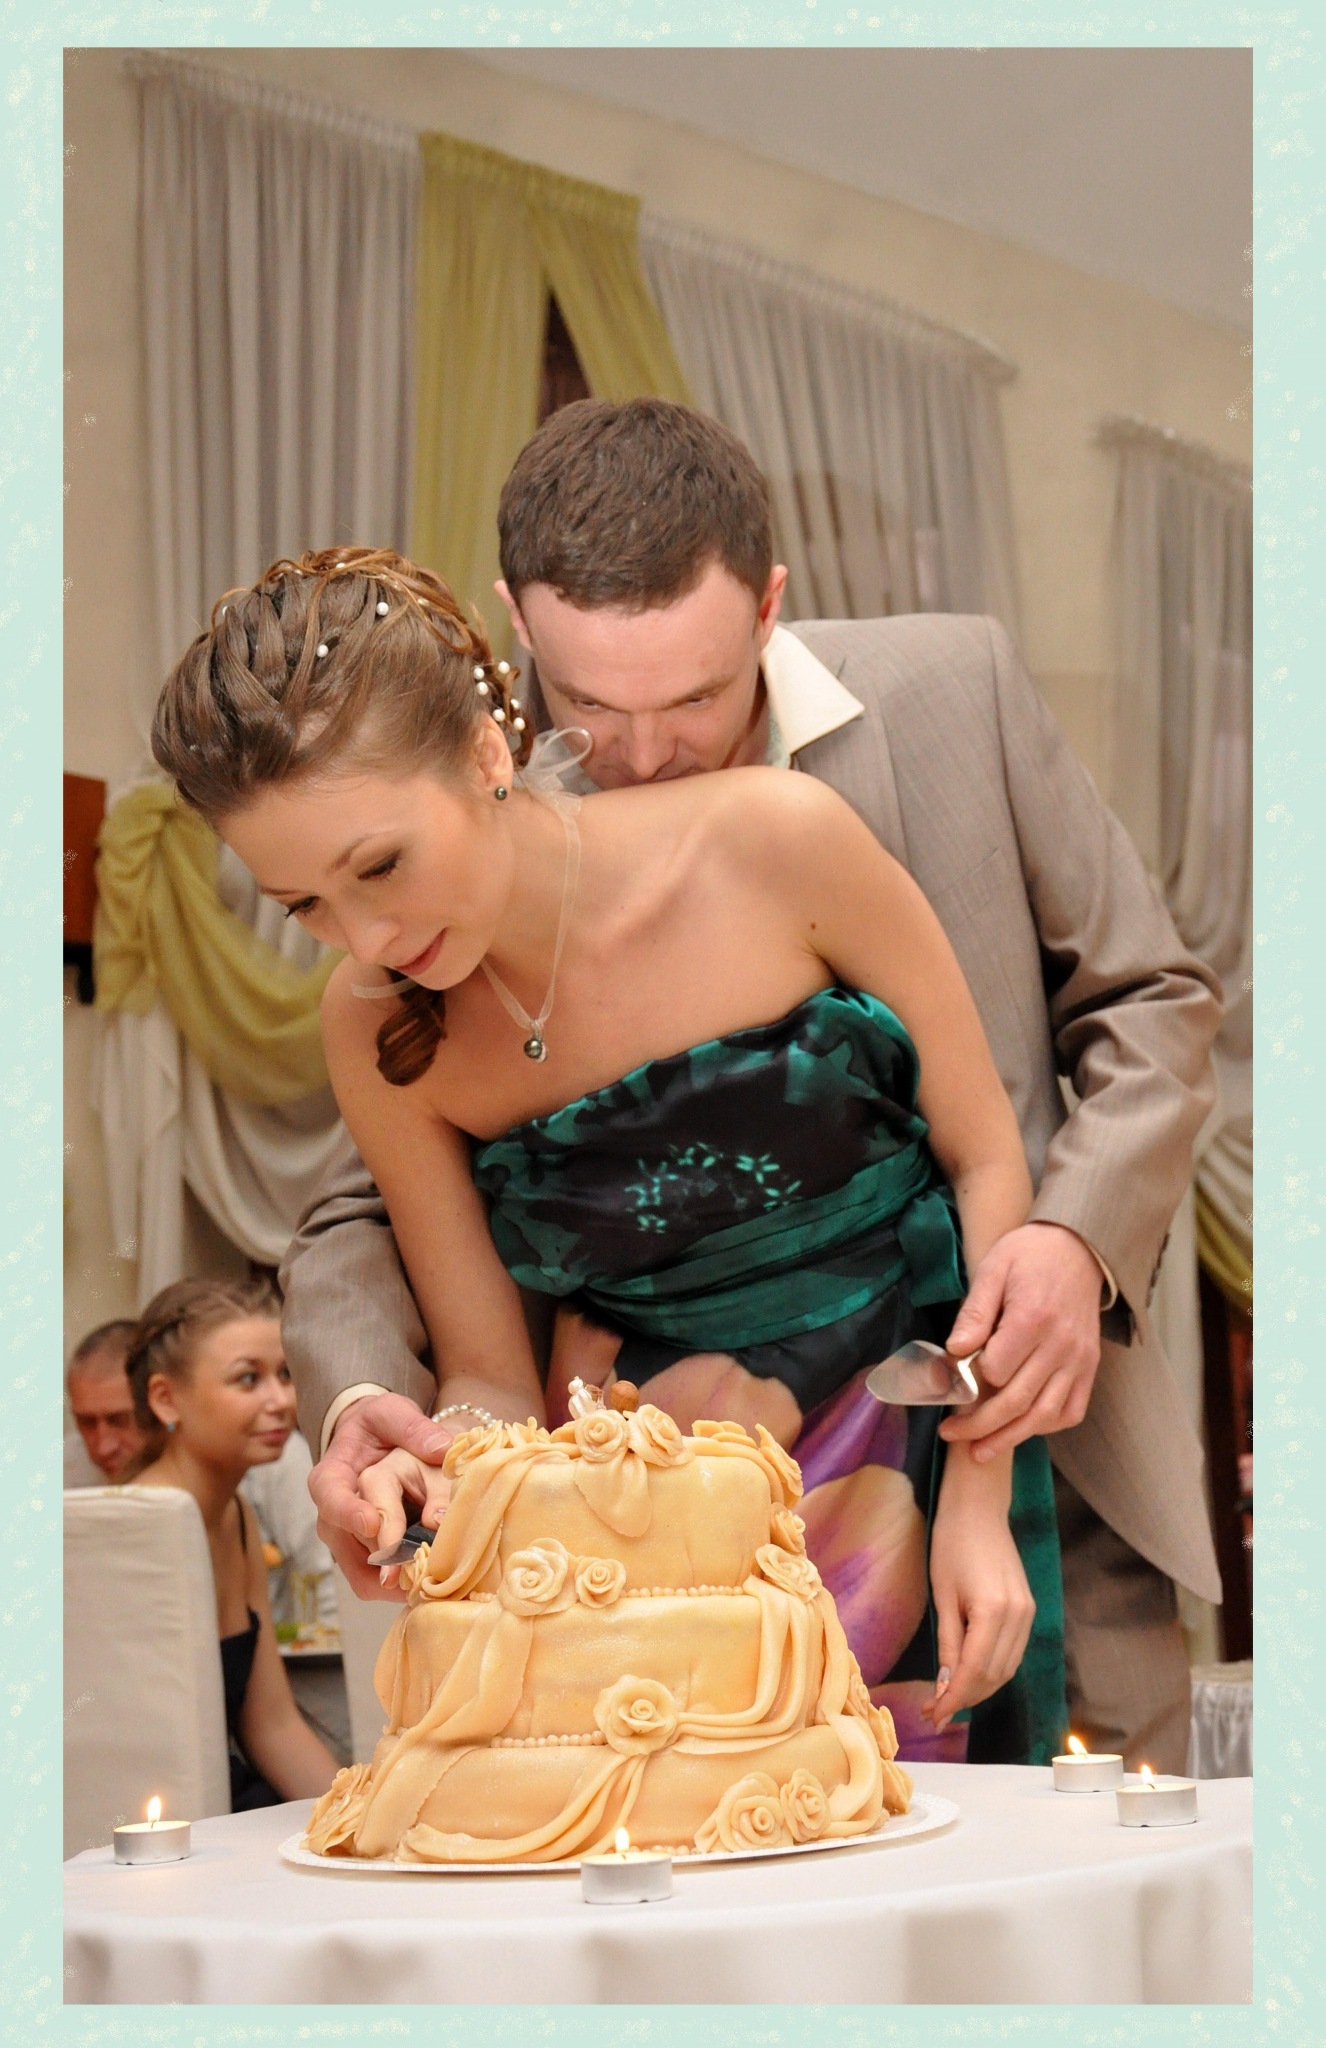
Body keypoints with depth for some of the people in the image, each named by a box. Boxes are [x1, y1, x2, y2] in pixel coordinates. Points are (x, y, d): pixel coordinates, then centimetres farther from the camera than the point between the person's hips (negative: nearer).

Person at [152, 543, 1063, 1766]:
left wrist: (978, 1503, -10)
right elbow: (493, 1376, -1)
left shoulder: (772, 843, -18)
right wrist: (448, 1461, -26)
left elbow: (989, 1159, -6)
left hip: (926, 1428, -2)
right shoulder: (376, 1030, -8)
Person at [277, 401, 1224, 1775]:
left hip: (1034, 1444, 1)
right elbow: (370, 1212, 0)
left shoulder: (955, 689, -4)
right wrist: (361, 1401, -22)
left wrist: (1079, 1234, -13)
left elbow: (1151, 1000, 6)